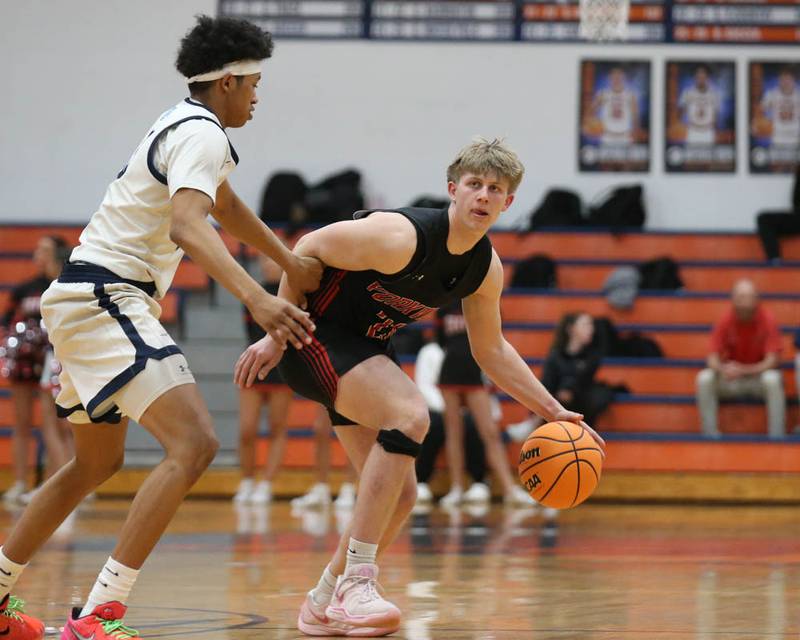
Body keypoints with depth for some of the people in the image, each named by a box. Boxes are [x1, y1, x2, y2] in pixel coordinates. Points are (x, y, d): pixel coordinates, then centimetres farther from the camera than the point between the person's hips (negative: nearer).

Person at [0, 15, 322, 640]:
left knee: (97, 463, 24)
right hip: (106, 299, -11)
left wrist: (291, 262, 40)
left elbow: (224, 203, 36)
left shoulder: (185, 125, 19)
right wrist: (256, 298, -44)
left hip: (85, 301, 11)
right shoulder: (202, 134, -13)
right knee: (194, 444, -22)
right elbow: (187, 225, -31)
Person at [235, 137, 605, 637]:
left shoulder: (486, 269, -2)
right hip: (316, 335, -9)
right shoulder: (402, 237, -26)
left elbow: (491, 350, 12)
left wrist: (554, 412, 7)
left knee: (400, 496, 6)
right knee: (410, 414, -31)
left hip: (365, 352, 9)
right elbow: (308, 249, -17)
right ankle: (356, 583, -30)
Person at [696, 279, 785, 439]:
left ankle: (777, 436, -30)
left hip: (759, 374, -2)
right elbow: (713, 359, -11)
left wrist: (743, 370, -34)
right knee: (704, 379, -25)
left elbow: (772, 361, -19)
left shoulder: (767, 320, -15)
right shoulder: (726, 321, -10)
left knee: (773, 379, -36)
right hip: (731, 380, 2)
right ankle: (710, 435, -20)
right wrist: (723, 369, -36)